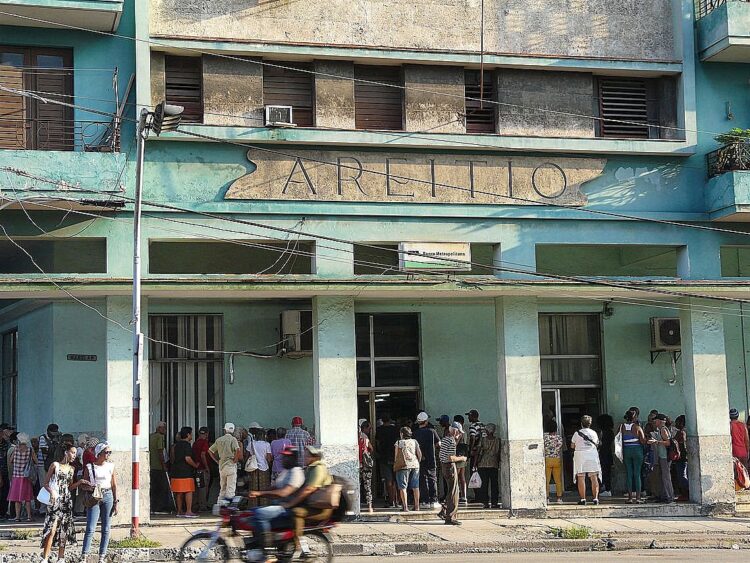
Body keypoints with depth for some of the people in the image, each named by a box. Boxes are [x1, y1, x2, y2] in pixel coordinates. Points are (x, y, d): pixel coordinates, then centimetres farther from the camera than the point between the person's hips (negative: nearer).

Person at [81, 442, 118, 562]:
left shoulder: (110, 466, 6)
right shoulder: (89, 467, 0)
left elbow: (114, 485, 9)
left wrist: (115, 502, 5)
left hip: (107, 497, 2)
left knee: (106, 529, 3)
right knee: (90, 529, -9)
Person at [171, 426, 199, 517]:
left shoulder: (177, 444, 15)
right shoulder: (187, 445, -11)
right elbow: (187, 458, -19)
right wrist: (195, 465, -4)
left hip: (176, 472, 8)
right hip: (185, 472, -8)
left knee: (179, 493, 11)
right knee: (189, 492, -5)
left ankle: (179, 512, 13)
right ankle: (188, 511, -8)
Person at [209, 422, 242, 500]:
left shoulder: (219, 440, 10)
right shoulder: (233, 439, -7)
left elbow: (210, 451, 16)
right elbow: (238, 450, -23)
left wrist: (217, 461, 15)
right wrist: (235, 460, -9)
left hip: (221, 465, 5)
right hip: (231, 465, -5)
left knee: (222, 488, 14)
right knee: (231, 488, -4)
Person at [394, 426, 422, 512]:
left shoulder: (398, 443, -2)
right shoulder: (414, 442, 6)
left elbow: (396, 456, 0)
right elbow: (419, 454, 6)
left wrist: (396, 465, 12)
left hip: (403, 466, -4)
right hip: (415, 465, 4)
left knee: (403, 487, -1)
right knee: (415, 487, 10)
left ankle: (405, 507, -7)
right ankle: (417, 506, 12)